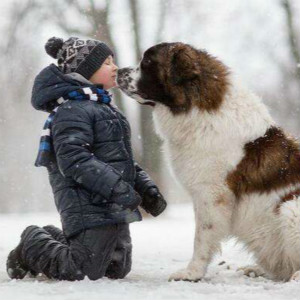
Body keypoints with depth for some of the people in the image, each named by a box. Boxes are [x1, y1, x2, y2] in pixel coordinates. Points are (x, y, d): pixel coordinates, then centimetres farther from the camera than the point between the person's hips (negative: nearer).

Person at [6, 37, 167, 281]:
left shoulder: (102, 107, 20)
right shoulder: (72, 110, -13)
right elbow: (73, 160, -24)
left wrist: (145, 187, 10)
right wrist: (118, 188, -27)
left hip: (115, 209, 10)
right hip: (90, 208, -10)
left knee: (118, 270, 18)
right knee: (80, 272, -11)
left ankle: (54, 240, 29)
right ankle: (33, 246, 14)